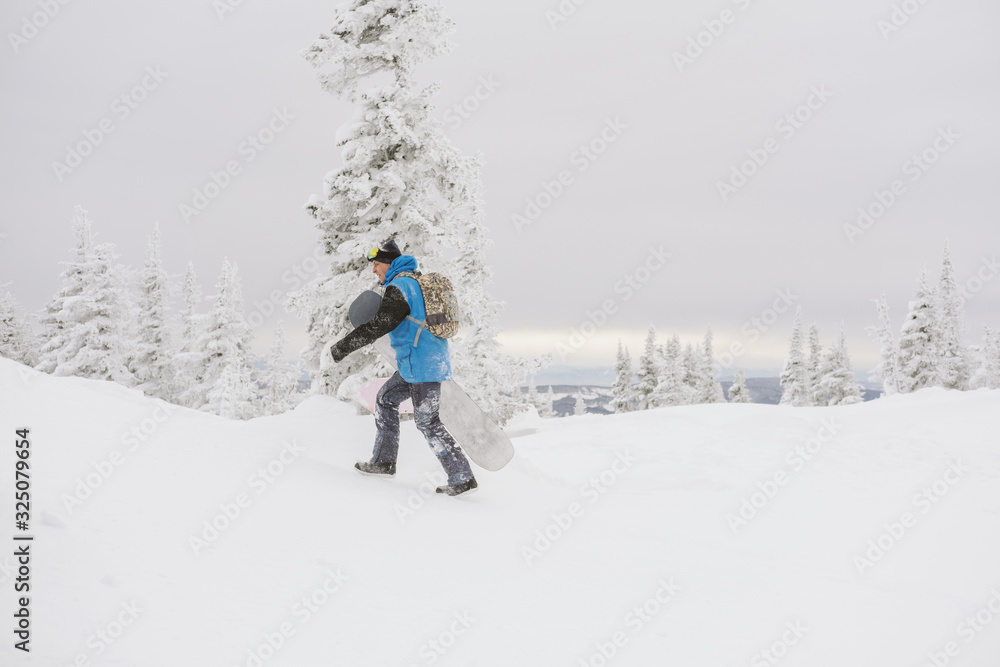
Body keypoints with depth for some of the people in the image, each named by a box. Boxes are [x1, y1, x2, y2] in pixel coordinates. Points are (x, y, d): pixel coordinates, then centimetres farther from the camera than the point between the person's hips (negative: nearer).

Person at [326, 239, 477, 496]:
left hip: (422, 364, -10)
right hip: (434, 360, 10)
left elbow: (378, 326, -21)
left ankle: (462, 478, 2)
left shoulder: (399, 287, -14)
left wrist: (340, 348, -16)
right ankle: (384, 461, 23)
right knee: (386, 399, 19)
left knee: (428, 422, -3)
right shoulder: (417, 282, 17)